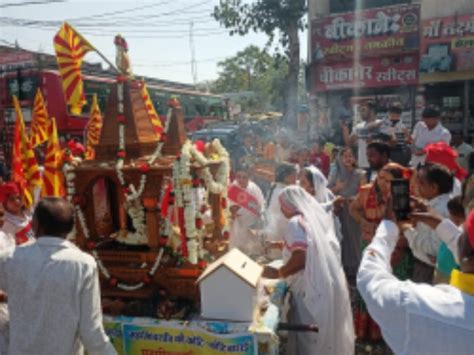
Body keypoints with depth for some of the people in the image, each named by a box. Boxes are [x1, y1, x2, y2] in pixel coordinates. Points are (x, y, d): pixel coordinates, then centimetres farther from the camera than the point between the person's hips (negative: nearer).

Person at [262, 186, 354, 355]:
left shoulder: (297, 222, -12)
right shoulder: (318, 216, 13)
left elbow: (300, 258, -21)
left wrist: (278, 273, -8)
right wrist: (285, 245, 29)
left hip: (312, 290, -8)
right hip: (330, 285, 8)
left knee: (309, 340, 2)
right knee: (327, 334, 18)